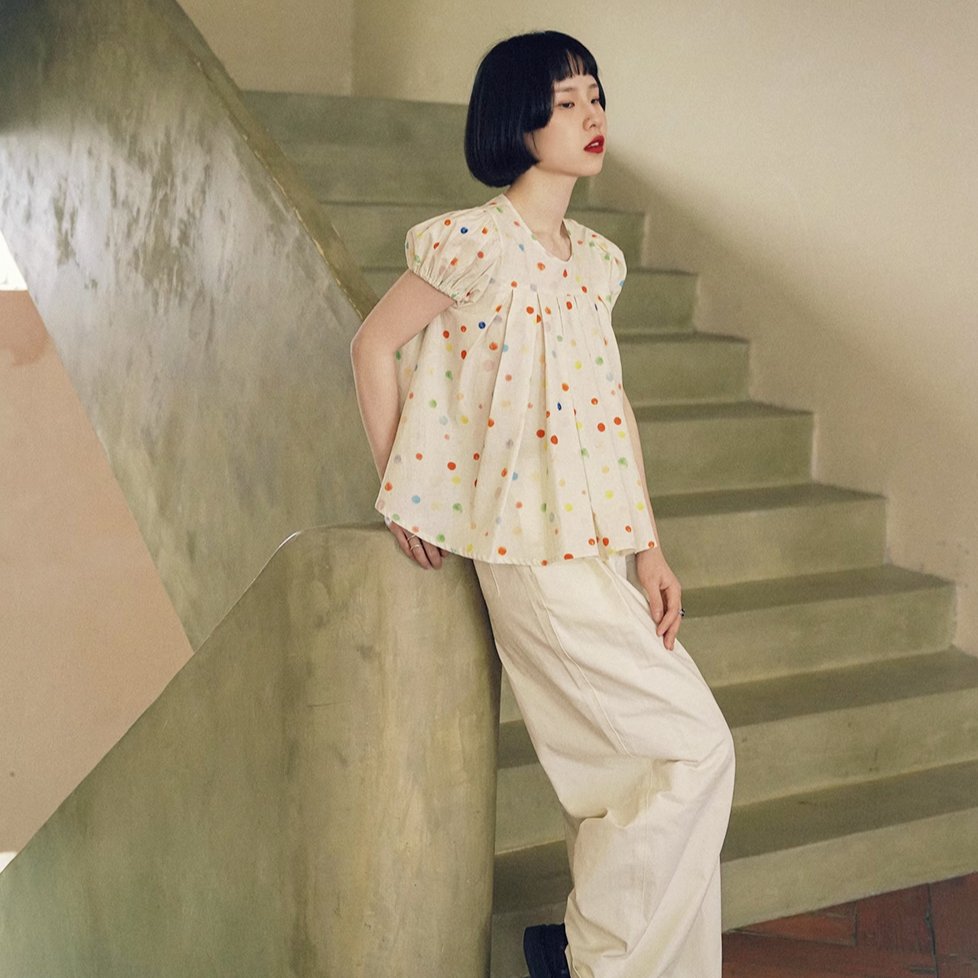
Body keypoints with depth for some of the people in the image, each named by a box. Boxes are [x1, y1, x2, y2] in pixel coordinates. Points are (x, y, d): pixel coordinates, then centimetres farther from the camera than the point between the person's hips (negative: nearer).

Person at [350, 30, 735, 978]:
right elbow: (373, 346, -2)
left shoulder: (595, 257, 13)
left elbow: (611, 406, 14)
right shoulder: (475, 242, -10)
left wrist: (650, 549, 10)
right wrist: (400, 495, -1)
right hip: (534, 550, -8)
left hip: (598, 546, 8)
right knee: (696, 748, -5)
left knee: (635, 773, 9)